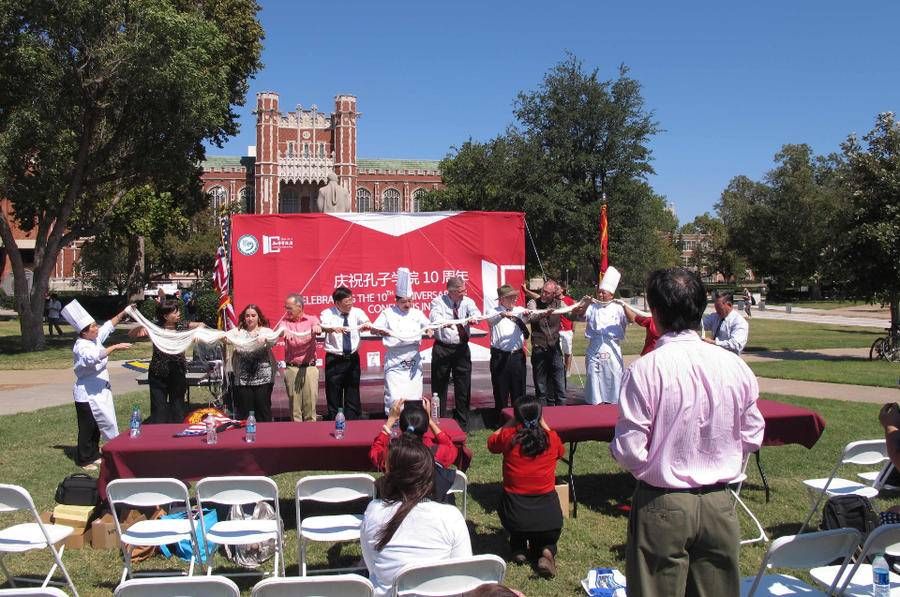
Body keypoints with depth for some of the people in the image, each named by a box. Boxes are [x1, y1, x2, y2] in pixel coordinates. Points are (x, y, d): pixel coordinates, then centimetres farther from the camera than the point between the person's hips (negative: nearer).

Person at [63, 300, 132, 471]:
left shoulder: (95, 339, 4)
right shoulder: (81, 347, -22)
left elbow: (109, 326, 16)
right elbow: (94, 357, -42)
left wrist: (123, 313, 9)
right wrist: (115, 347, -39)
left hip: (98, 391, 9)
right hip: (87, 394, -9)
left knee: (97, 425, 17)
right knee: (87, 428, 4)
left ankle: (94, 455, 30)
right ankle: (84, 460, 16)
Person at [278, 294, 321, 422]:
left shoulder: (311, 319, 7)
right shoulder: (285, 321, 9)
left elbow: (318, 327, -15)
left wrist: (317, 327, -40)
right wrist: (285, 331, -38)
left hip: (310, 367, -1)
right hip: (291, 368, 1)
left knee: (310, 404, -1)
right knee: (294, 405, 2)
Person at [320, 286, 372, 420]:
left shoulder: (357, 312, 2)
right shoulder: (328, 313, -6)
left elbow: (366, 322, -16)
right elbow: (324, 326, -25)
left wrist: (367, 324, -41)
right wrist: (334, 328, -48)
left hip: (353, 359, 3)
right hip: (334, 360, -3)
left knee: (353, 398, 10)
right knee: (334, 399, 4)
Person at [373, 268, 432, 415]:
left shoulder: (417, 314, 10)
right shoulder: (388, 313, 0)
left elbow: (428, 326, 19)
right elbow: (374, 328, -3)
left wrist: (429, 331, -5)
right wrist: (380, 331, -26)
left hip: (414, 361, 4)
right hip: (395, 362, -4)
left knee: (414, 397, 8)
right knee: (395, 397, -10)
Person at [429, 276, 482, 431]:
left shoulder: (467, 301, 3)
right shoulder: (439, 301, -5)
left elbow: (476, 312, -17)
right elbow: (434, 316, -25)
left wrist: (474, 318, -42)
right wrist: (444, 323, -48)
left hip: (462, 348, 3)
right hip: (442, 348, -3)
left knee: (463, 388, 7)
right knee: (439, 387, 4)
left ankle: (462, 424, 20)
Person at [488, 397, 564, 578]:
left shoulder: (508, 436, -6)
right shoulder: (552, 439, -3)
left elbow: (491, 443, 18)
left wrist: (510, 423, 19)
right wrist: (544, 425, 26)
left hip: (515, 516, 0)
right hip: (549, 518, 1)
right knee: (548, 539, 31)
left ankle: (519, 547, 16)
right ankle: (546, 550, -2)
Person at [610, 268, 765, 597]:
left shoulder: (645, 369, -19)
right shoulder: (735, 366, -5)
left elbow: (629, 450, -16)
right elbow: (752, 436, 5)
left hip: (662, 507, -4)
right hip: (719, 506, 4)